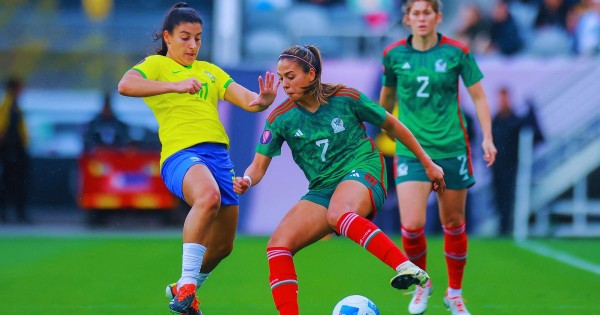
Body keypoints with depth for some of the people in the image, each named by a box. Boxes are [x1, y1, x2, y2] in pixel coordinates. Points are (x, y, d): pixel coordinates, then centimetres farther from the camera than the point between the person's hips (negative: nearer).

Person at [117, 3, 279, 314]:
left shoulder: (209, 71, 24)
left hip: (219, 155, 7)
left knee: (222, 245, 11)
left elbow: (246, 99, 14)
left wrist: (262, 100, -10)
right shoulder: (156, 65, 7)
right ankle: (186, 285, -33)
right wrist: (175, 85, -26)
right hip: (181, 153, -7)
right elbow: (125, 85, -15)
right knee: (208, 195, -39)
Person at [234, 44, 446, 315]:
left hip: (362, 173, -5)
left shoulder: (346, 98, -6)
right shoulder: (280, 118, 1)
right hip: (322, 189, 5)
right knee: (278, 244, -16)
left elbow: (391, 125, 7)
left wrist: (427, 164, 13)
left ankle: (407, 268, -46)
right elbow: (259, 165, 2)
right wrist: (247, 180, -23)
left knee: (338, 213, -40)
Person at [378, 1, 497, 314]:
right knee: (412, 225, -14)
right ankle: (420, 283, 15)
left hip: (451, 148, 0)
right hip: (411, 150, 0)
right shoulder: (393, 54, 0)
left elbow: (478, 96, 2)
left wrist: (487, 137, -7)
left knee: (453, 223, 8)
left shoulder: (457, 52, -4)